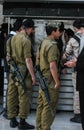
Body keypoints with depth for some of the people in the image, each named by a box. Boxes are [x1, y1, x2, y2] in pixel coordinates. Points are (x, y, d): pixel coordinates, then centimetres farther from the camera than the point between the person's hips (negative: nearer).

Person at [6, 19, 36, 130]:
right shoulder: (26, 40, -15)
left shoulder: (11, 39, 9)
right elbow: (28, 60, -18)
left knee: (12, 95, 12)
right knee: (24, 97, 1)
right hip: (23, 71, -8)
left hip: (12, 71, 8)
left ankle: (12, 120, 22)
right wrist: (33, 75, -14)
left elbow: (8, 56, 14)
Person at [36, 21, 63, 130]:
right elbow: (52, 66, -24)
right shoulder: (52, 45, -18)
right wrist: (57, 81, -17)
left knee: (41, 104, 16)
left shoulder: (43, 43, 11)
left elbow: (38, 60, 17)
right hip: (50, 80, -10)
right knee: (49, 106, -1)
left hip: (42, 78, 10)